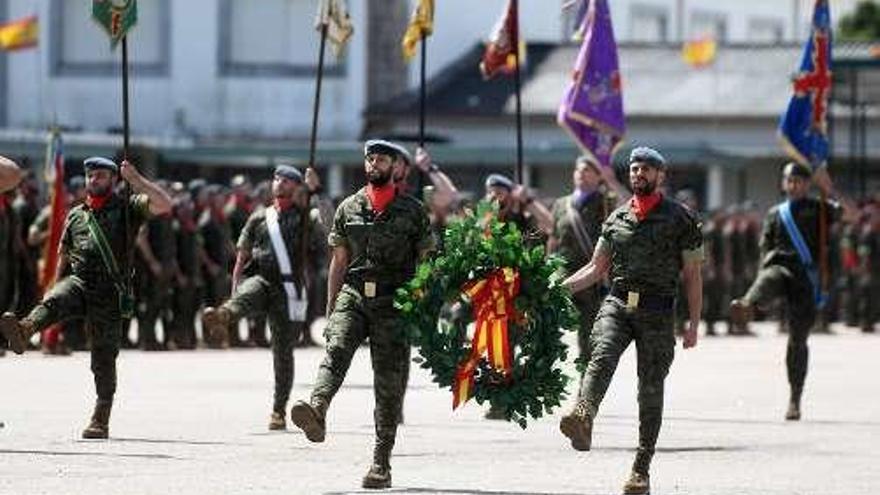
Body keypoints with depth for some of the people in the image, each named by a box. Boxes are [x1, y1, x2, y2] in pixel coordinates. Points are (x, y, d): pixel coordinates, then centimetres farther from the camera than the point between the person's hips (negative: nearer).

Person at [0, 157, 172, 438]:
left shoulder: (127, 209, 7)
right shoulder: (76, 215, 19)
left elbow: (164, 205, -9)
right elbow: (64, 255, 25)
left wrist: (136, 180, -10)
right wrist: (58, 289, 24)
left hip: (109, 291, -2)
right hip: (77, 281, 2)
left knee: (104, 357, -2)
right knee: (52, 301, -32)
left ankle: (101, 420, 4)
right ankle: (24, 330, -62)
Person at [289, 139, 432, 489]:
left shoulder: (412, 211, 5)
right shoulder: (349, 208, 12)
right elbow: (339, 261, 16)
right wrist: (330, 310, 12)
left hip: (394, 303, -2)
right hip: (353, 294, 2)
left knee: (388, 384, -1)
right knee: (336, 349, -27)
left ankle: (381, 463, 4)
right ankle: (317, 410, -51)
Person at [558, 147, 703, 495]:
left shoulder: (680, 219, 4)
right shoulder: (617, 218, 15)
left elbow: (692, 276, 5)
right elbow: (597, 268, 20)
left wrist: (693, 325, -1)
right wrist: (559, 287, 6)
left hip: (657, 311, -2)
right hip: (618, 303, 2)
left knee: (651, 390, -1)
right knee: (602, 356, -28)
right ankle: (583, 418, -54)